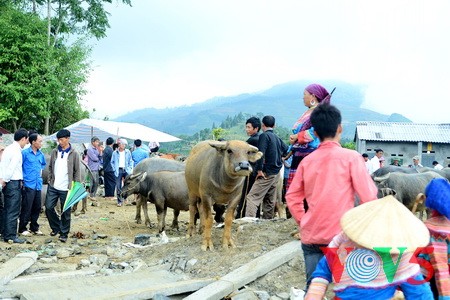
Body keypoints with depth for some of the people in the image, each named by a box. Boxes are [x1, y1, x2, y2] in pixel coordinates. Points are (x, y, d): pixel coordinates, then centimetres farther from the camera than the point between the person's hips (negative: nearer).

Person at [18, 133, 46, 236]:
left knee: (37, 208, 11)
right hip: (28, 185, -6)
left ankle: (34, 228, 22)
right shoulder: (25, 153, -7)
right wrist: (22, 179, -8)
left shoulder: (41, 154, 12)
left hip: (38, 185, 6)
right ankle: (22, 229, 7)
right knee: (26, 208, -3)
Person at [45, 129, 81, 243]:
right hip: (53, 187, 4)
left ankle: (64, 233, 13)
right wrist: (50, 179, 5)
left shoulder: (74, 154, -4)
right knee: (49, 207, 2)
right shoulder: (54, 152, 6)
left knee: (66, 212, 2)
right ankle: (56, 227, 23)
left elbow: (77, 171, -3)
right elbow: (50, 167, 15)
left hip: (66, 188, -3)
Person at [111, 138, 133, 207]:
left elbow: (130, 161, 12)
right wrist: (115, 169, 0)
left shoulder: (128, 152, 7)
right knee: (118, 186, -1)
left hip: (126, 170, 1)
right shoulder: (115, 153, 5)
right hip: (119, 170, -1)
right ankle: (119, 201, 4)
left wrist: (129, 169, 2)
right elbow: (112, 162, 10)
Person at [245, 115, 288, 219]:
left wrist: (259, 169, -18)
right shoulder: (277, 138, 14)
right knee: (270, 201, 14)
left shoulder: (264, 136, -8)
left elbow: (261, 152, -18)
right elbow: (286, 150, 24)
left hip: (266, 173, -8)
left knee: (252, 197, -14)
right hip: (276, 173, 8)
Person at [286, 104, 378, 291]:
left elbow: (292, 197, 9)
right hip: (341, 236, -3)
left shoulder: (307, 161, 7)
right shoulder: (351, 157, -5)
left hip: (311, 237, 4)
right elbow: (368, 197, -7)